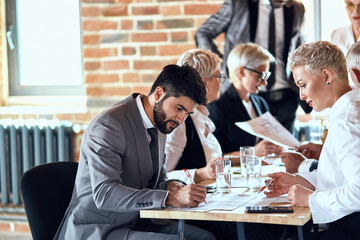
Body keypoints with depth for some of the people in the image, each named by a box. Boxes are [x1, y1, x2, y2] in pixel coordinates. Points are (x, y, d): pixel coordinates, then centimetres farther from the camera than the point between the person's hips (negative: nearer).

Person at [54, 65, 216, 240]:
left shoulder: (160, 123, 9)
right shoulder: (108, 125, -19)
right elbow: (104, 194, -29)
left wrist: (169, 186, -6)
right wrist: (170, 198, -35)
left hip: (135, 222, 9)